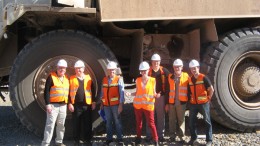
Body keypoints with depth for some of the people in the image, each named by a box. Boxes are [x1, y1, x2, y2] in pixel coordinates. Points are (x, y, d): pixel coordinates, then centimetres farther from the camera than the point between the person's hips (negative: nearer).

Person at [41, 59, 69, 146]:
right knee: (50, 125, -9)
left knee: (61, 125, 12)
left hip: (63, 105, 6)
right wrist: (47, 104, -17)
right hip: (53, 105, -6)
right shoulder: (51, 77, -6)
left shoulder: (66, 78, 13)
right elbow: (46, 91, -10)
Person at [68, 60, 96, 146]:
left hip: (87, 105, 1)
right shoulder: (72, 79, 4)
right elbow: (69, 92, 2)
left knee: (88, 123, 3)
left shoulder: (88, 78, 8)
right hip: (76, 105, -1)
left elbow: (92, 91, 11)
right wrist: (70, 103, -5)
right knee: (76, 124, 4)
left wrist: (93, 102, 6)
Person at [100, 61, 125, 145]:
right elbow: (103, 92, 14)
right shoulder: (104, 79, 9)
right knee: (108, 122, 10)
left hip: (115, 104, -4)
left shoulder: (119, 79, -4)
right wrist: (102, 103, 12)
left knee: (117, 121, 2)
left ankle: (119, 139, 10)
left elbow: (122, 92, -7)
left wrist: (121, 104, -13)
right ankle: (109, 138, 20)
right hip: (106, 104, 4)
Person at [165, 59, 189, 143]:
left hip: (181, 102, -2)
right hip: (172, 102, 2)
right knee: (172, 120, 6)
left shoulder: (186, 76, 1)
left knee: (181, 119, 4)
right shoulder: (170, 77, 6)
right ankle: (172, 135, 16)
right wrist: (167, 103, 5)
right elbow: (167, 90, 8)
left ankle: (181, 136, 13)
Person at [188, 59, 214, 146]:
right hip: (193, 103, 5)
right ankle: (193, 138, 22)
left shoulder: (203, 78, -10)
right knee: (192, 121, 8)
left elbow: (211, 89, -7)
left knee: (207, 121, 1)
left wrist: (208, 98, -3)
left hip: (203, 103, -5)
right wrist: (191, 98, 10)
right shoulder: (190, 79, 6)